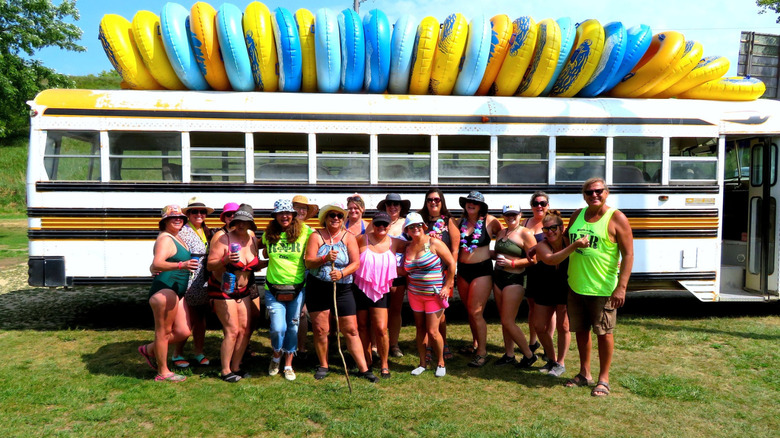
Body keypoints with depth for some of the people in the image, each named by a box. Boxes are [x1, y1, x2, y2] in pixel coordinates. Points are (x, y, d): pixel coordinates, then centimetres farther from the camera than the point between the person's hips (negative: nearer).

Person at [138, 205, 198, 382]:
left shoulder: (176, 238, 17)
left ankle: (150, 350, 30)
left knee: (183, 332, 10)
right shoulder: (165, 239, -12)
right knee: (164, 332, 2)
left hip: (177, 291, 9)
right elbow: (157, 264, -29)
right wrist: (181, 265, -42)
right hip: (165, 289, -9)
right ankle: (163, 373, 14)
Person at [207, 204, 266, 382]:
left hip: (243, 291, 6)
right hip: (223, 291, -6)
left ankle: (236, 367, 20)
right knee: (232, 331, -7)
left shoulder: (252, 240, 3)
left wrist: (268, 262, -2)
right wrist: (225, 260, -32)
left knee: (245, 330, 5)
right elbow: (210, 265, -16)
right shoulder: (224, 239, -15)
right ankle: (226, 371, 7)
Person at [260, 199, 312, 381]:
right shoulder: (268, 234, 2)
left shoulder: (304, 232, -6)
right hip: (273, 289, 0)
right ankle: (276, 355, 26)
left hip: (297, 288, 0)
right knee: (278, 328, -7)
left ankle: (288, 364, 28)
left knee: (293, 327, 8)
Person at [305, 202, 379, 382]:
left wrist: (342, 273, -24)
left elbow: (356, 262, -6)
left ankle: (363, 369, 8)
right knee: (320, 329, 6)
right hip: (317, 288, 0)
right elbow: (308, 261, -9)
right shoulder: (316, 236, 0)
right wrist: (325, 258, -27)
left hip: (343, 289, 0)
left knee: (351, 330, 1)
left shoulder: (349, 237, 2)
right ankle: (323, 366, 25)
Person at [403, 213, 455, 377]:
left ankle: (441, 363, 17)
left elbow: (451, 263, -8)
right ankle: (422, 363, 23)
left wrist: (447, 286, -9)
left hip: (435, 294, -5)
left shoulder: (434, 243, -10)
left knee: (432, 331, -4)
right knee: (420, 328, 10)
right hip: (415, 294, 5)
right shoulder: (408, 248, 6)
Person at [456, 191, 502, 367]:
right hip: (463, 270, 5)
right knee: (469, 310, 15)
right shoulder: (460, 221, 4)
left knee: (476, 312, -7)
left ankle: (482, 352, 5)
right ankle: (475, 343, 34)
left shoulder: (490, 221, -7)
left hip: (482, 270, -5)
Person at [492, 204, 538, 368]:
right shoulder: (501, 232, 13)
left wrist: (512, 263, -19)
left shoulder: (525, 233, -9)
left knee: (508, 321, -6)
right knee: (504, 320, 11)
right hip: (498, 277, 7)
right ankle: (509, 355, 21)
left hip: (514, 280, -7)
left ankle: (529, 355, 9)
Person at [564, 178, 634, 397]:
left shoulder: (616, 218, -8)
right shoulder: (577, 215, 8)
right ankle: (584, 373, 30)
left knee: (604, 332, 5)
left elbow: (628, 254, -11)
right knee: (580, 330, 14)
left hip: (602, 288, -5)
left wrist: (621, 287, -17)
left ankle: (603, 378, 20)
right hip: (576, 286, 6)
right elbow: (565, 241, 24)